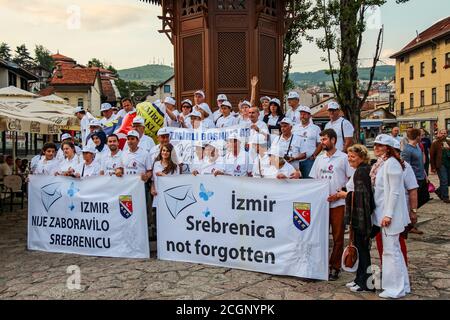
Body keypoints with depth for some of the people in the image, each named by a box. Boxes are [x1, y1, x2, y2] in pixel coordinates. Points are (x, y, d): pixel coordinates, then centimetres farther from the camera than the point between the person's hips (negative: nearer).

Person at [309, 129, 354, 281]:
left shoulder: (344, 158, -3)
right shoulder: (319, 159, 13)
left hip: (338, 203, -4)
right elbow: (314, 180, 15)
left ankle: (335, 268, 14)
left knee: (338, 238, 4)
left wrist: (338, 194, -13)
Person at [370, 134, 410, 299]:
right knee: (392, 249, 16)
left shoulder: (391, 163, -15)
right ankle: (402, 285, 28)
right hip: (383, 212, 9)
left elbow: (394, 191, -19)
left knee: (390, 250, -2)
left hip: (390, 213, -9)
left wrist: (388, 214, -20)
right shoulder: (380, 164, 12)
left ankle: (396, 288, 9)